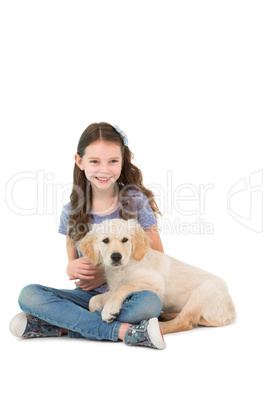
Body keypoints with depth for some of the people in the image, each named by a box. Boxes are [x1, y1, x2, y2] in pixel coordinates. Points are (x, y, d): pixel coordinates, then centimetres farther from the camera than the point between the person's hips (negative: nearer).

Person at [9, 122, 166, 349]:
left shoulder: (136, 200, -5)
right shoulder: (72, 212, 2)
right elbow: (73, 264, 11)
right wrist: (73, 269, -14)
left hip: (127, 294, -2)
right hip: (89, 295, 3)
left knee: (150, 302, -36)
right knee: (29, 295, -22)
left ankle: (61, 326, -24)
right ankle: (123, 330, -28)